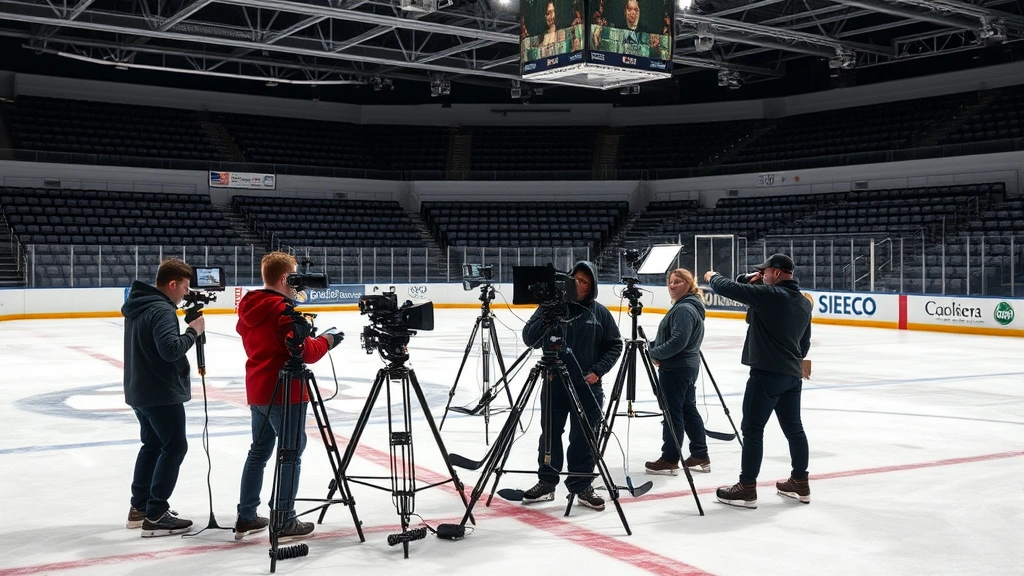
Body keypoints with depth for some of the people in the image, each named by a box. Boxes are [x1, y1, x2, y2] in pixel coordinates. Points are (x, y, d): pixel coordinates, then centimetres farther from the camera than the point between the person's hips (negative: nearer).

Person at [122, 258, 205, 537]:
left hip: (139, 390, 10)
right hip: (162, 392, -10)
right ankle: (155, 516, -3)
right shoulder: (162, 310, -20)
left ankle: (139, 507, 25)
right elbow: (171, 349, -29)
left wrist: (188, 330, 8)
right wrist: (193, 331, -16)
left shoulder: (136, 305, 10)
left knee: (152, 444, 19)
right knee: (174, 447, -3)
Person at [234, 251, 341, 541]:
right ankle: (284, 522, 5)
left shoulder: (249, 308, 7)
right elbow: (304, 352, -21)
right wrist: (325, 341, -4)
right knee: (291, 454, 1)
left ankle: (246, 518, 22)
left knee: (259, 450, 17)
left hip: (258, 391, 9)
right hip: (285, 393, -8)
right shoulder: (283, 310, -18)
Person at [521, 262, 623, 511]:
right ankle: (546, 483, 21)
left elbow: (615, 345, 7)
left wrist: (598, 371, -6)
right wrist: (546, 320, -24)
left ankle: (582, 486, 16)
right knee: (550, 433, 9)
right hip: (554, 382, 0)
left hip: (587, 385, 0)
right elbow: (529, 338, -6)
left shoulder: (600, 313, 1)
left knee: (584, 437, 5)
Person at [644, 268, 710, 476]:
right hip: (688, 366, 11)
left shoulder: (684, 309, -19)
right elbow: (669, 336, 22)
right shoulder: (685, 306, 15)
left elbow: (677, 342, -25)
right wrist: (655, 347, 6)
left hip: (676, 369, -11)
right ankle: (700, 456, 21)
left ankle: (669, 460, 3)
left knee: (672, 412, -4)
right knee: (689, 409, 15)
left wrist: (654, 353, -13)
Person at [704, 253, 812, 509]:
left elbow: (729, 288, -15)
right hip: (793, 373, 9)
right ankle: (800, 483, 23)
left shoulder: (769, 294, -15)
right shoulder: (804, 302, 11)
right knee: (794, 428, 16)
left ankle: (747, 488, 1)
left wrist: (712, 276, 5)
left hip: (767, 373, -9)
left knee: (752, 430, -3)